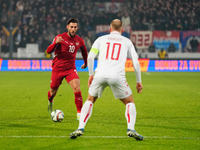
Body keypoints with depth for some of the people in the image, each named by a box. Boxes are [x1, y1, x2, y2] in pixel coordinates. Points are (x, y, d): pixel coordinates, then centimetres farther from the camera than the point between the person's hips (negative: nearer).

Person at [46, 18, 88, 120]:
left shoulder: (79, 40, 2)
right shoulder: (60, 37, -10)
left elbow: (84, 50, 24)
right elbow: (48, 51, -18)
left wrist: (86, 63, 36)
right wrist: (56, 43, -37)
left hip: (70, 68, 2)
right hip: (57, 68, -2)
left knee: (76, 88, -20)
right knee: (53, 92, 11)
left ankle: (79, 114, -16)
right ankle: (50, 102, 48)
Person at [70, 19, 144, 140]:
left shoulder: (101, 39, 19)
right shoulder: (127, 42, 19)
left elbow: (90, 57, 7)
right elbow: (136, 62, 12)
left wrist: (91, 75, 16)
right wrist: (139, 82, 19)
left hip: (100, 75, 1)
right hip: (118, 76, -1)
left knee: (90, 100, 23)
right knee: (130, 102, 16)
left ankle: (80, 128, 10)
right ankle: (131, 129, -5)